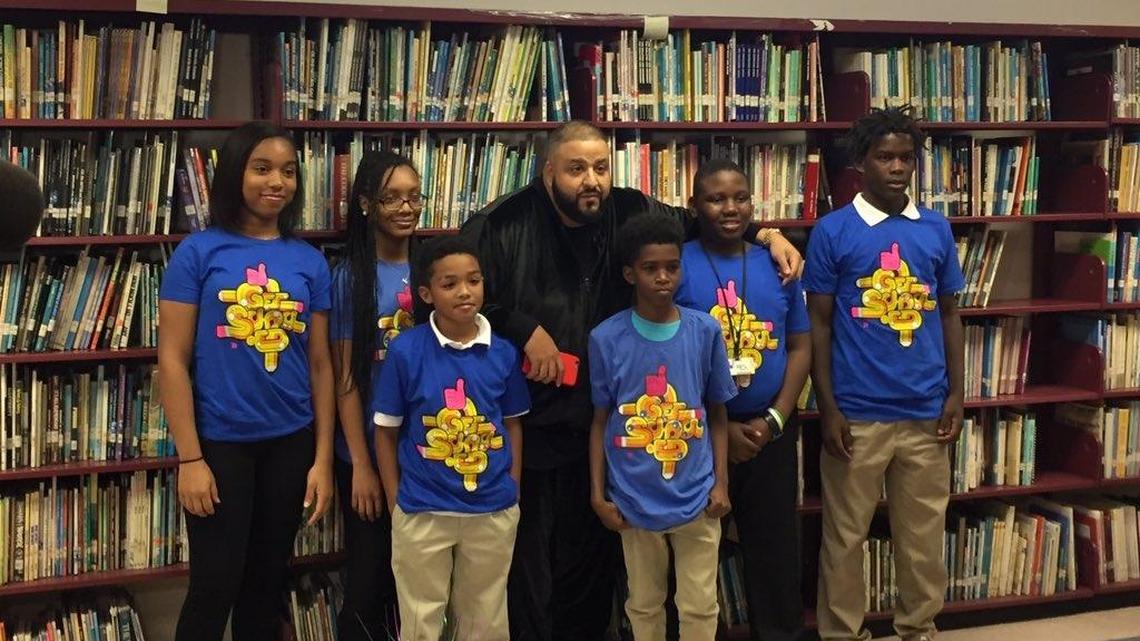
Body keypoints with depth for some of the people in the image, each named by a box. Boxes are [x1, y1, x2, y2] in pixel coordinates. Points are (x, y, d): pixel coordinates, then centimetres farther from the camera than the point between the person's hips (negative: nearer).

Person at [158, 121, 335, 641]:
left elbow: (319, 363, 6)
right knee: (214, 587, 2)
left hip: (290, 443, 3)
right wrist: (190, 459, -12)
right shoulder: (199, 252, -6)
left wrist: (323, 459, 3)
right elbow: (172, 359, -7)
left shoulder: (309, 261, 3)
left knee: (266, 582, 14)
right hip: (220, 442, -3)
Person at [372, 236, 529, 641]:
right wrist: (395, 502, -5)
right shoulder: (405, 350, -11)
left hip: (493, 512, 2)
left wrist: (511, 492, 3)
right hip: (422, 512, -2)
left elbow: (513, 425, 8)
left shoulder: (503, 352, -4)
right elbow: (386, 431, -4)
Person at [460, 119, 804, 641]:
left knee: (595, 558, 16)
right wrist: (526, 330, -15)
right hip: (529, 426, -4)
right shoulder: (503, 225, -11)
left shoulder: (633, 214, 1)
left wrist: (766, 235, 5)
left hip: (606, 426, 4)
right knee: (529, 563, 4)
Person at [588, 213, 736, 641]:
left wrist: (721, 483, -2)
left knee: (700, 606, 9)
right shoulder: (606, 338, -6)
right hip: (634, 498, 0)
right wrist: (598, 493, -1)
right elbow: (601, 421, 1)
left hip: (695, 495, 0)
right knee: (644, 605, 15)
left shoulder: (705, 332, -4)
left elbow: (717, 415, 4)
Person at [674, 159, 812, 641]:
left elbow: (800, 347, 6)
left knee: (776, 548, 13)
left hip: (770, 432, 3)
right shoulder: (676, 267, -8)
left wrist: (775, 419, -6)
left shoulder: (776, 266, 5)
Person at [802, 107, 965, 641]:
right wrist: (827, 408, -6)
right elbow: (819, 325, -2)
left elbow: (949, 314, 12)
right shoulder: (832, 231, -3)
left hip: (925, 411, 3)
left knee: (923, 534, 12)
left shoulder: (936, 229, 6)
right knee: (845, 536, 7)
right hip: (857, 414, -3)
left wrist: (956, 392, 5)